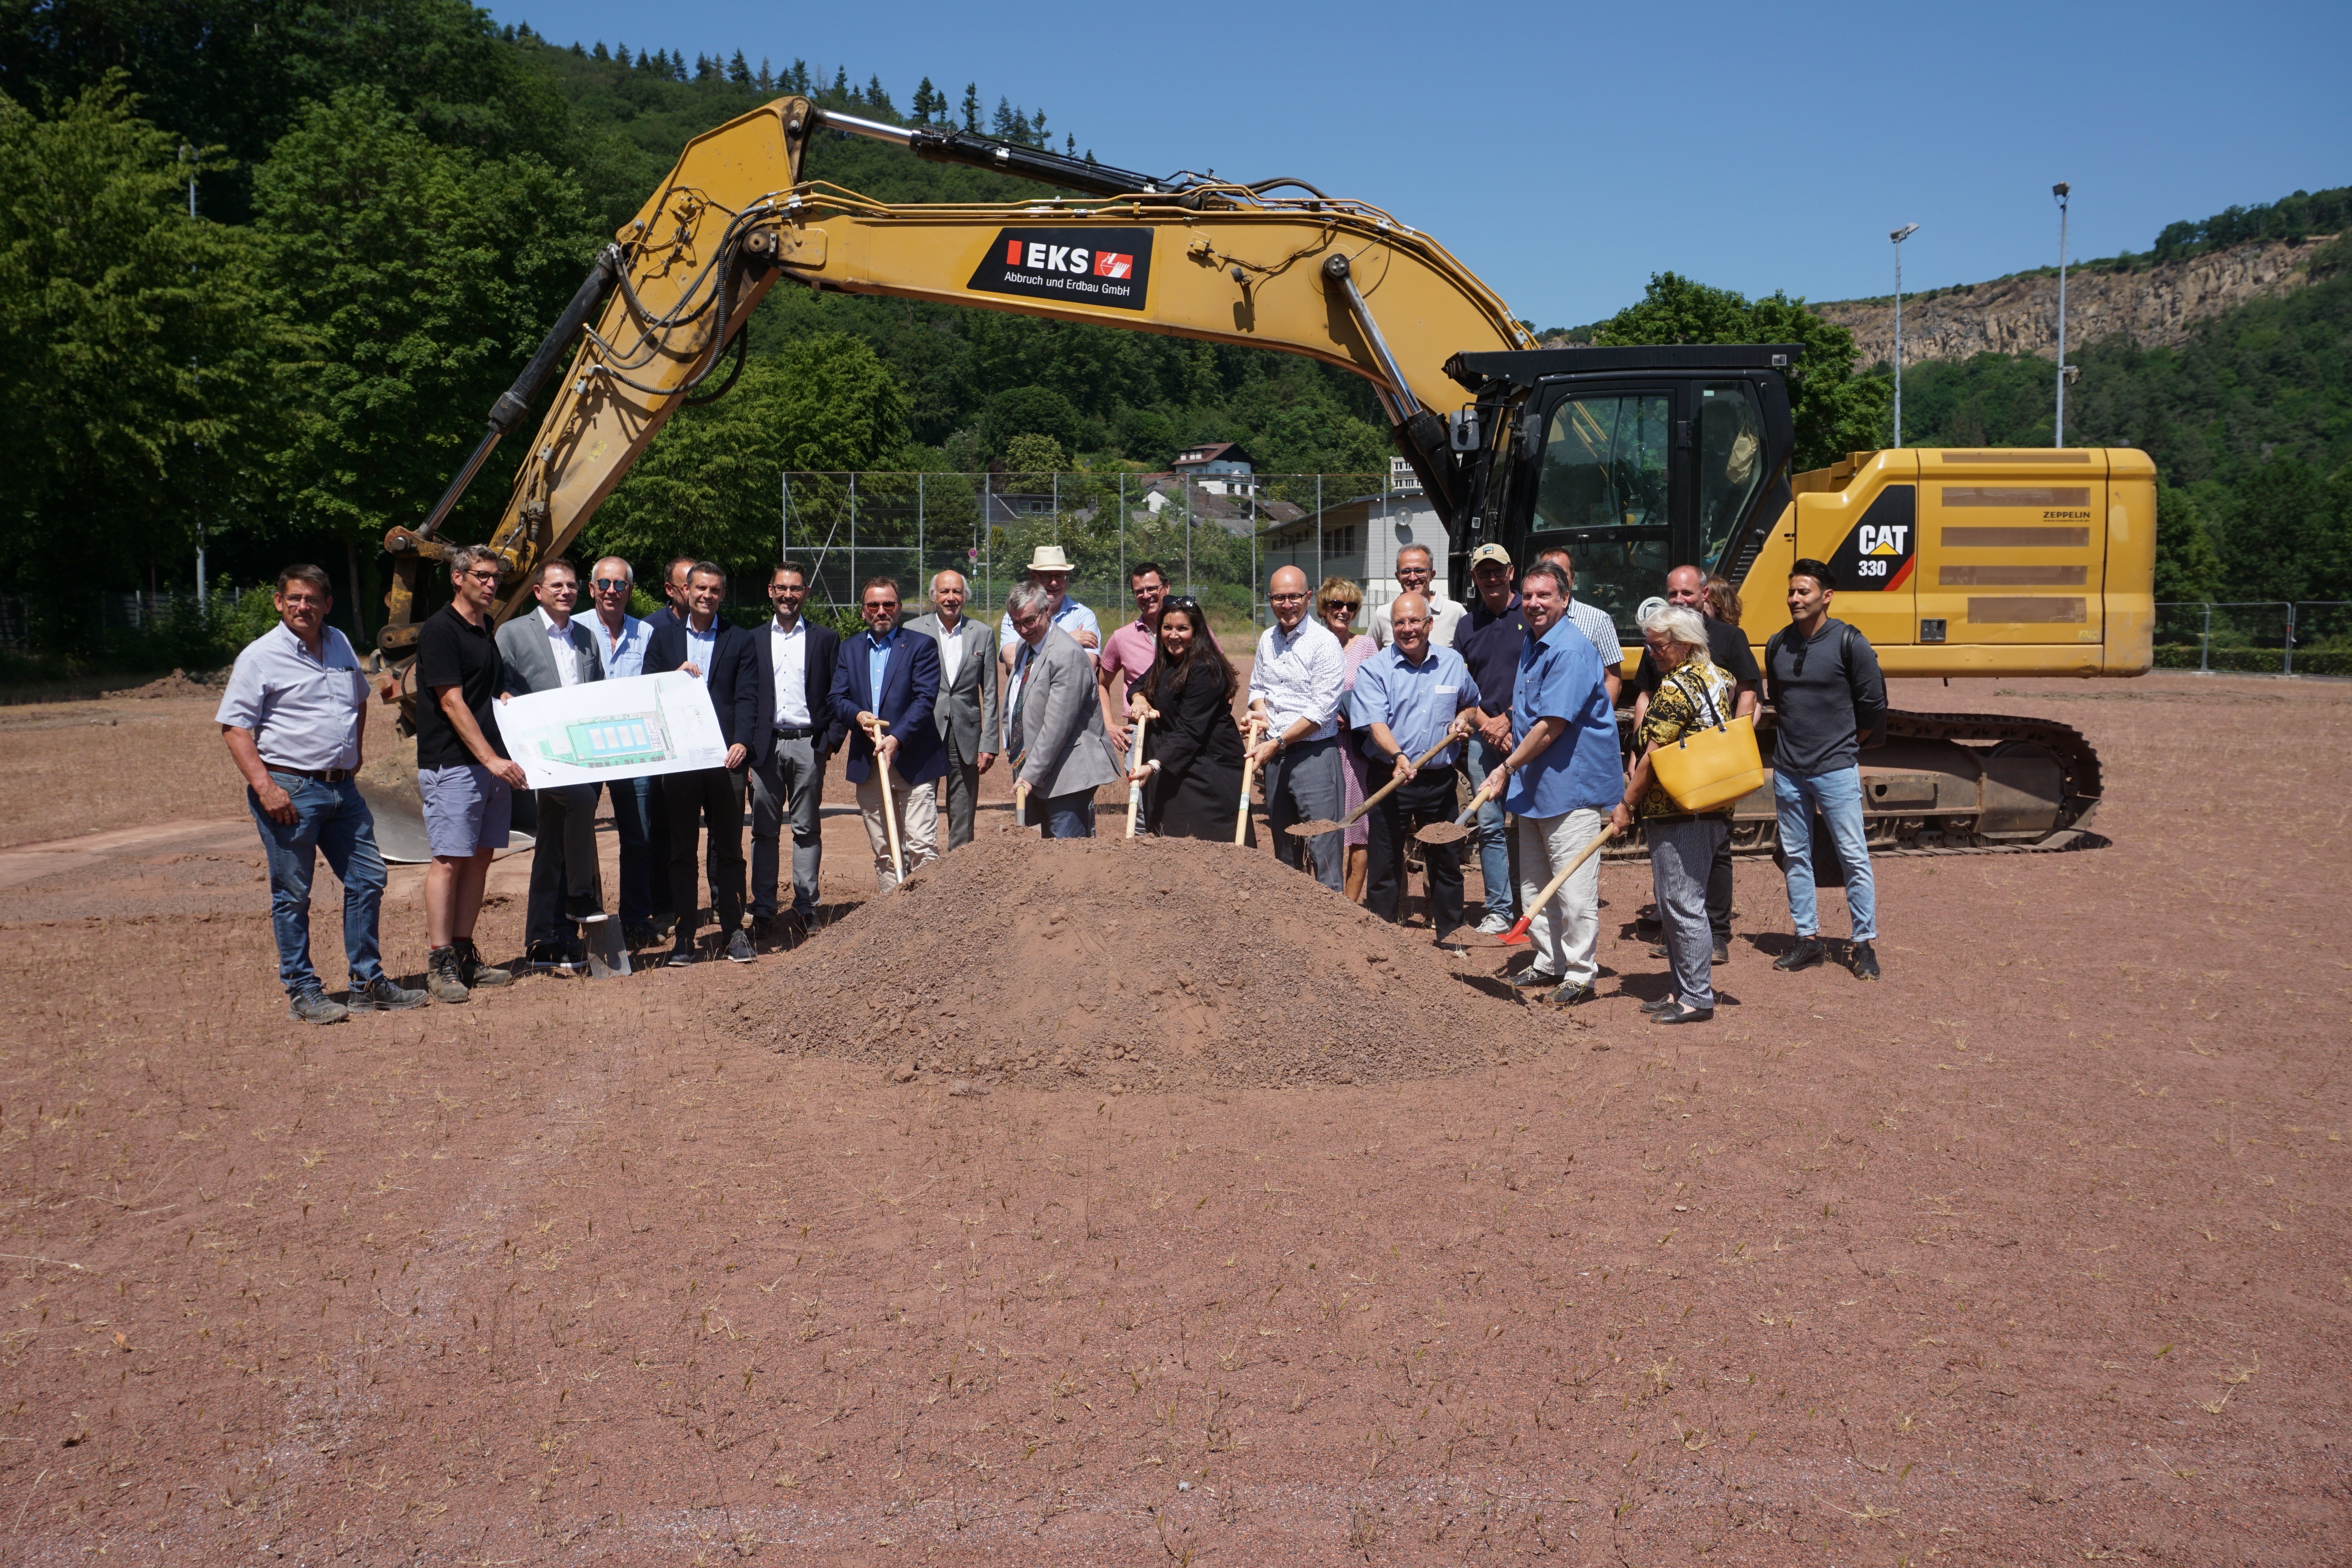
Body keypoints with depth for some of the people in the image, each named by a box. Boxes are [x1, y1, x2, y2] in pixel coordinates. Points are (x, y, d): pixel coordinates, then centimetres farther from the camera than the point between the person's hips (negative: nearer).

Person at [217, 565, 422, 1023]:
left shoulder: (340, 645, 12)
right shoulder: (260, 656, -7)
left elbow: (360, 701, 29)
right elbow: (234, 727, -11)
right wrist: (264, 786, -20)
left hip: (343, 788, 7)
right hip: (290, 790, -6)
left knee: (367, 880, 8)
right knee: (292, 895, 0)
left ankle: (368, 984, 18)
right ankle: (302, 993, 9)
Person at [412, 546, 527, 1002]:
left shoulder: (488, 632, 17)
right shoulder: (439, 630, -8)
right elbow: (453, 704, -15)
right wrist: (491, 759, -20)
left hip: (493, 763, 8)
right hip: (452, 764, -8)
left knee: (480, 858, 8)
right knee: (450, 860, -7)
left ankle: (464, 955, 14)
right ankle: (439, 964, -4)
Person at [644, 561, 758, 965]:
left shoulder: (740, 641, 8)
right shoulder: (664, 637, 14)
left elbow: (747, 698, 0)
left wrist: (742, 742, -15)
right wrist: (676, 676, -9)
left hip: (725, 757, -1)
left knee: (729, 848, 3)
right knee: (681, 849, 4)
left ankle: (733, 931, 9)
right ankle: (685, 934, 9)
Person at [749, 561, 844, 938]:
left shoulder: (826, 639, 8)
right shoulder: (754, 640, 11)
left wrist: (833, 738, -5)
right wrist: (745, 741, -1)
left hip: (808, 744, -1)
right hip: (766, 746, 1)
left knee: (806, 830, 3)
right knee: (765, 831, 4)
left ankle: (805, 910, 7)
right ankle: (764, 911, 8)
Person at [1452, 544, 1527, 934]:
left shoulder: (1530, 616, 2)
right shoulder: (1467, 626, 15)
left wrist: (1508, 719, -10)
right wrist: (1486, 723, -2)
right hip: (1483, 736, 4)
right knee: (1490, 826, 1)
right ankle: (1499, 910, 5)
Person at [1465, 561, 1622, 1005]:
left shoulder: (1571, 650, -18)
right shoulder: (1529, 643, 13)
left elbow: (1552, 726, -22)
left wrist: (1506, 769, -17)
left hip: (1572, 784, -10)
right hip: (1533, 784, 10)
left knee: (1574, 885, -5)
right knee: (1534, 882, 15)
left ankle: (1580, 974, 5)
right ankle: (1549, 963, 27)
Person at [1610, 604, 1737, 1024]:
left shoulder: (1676, 686, -16)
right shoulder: (1716, 675, 12)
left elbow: (1653, 756, -17)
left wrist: (1627, 804, -9)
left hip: (1678, 814, -10)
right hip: (1710, 811, 10)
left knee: (1682, 904, -5)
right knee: (1674, 902, 15)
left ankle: (1696, 998, 1)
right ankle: (1687, 989, 21)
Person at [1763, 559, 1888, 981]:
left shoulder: (1849, 643, -8)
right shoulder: (1777, 645, 6)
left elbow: (1874, 705, -2)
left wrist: (1843, 743, 4)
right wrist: (1792, 738, 11)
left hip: (1836, 769, -5)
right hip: (1787, 770, 5)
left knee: (1854, 857, 0)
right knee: (1795, 856, 9)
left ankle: (1865, 944, 8)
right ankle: (1808, 939, 20)